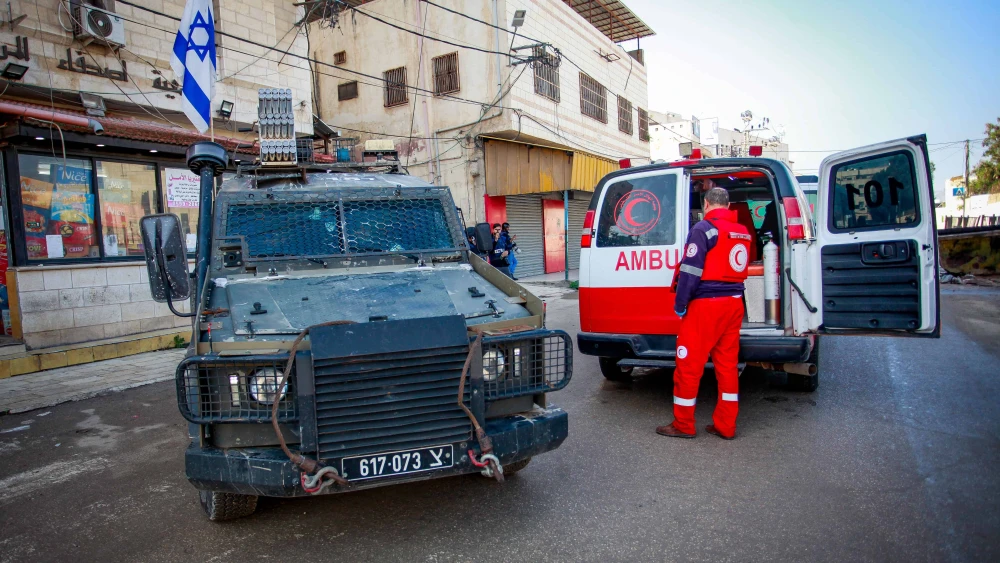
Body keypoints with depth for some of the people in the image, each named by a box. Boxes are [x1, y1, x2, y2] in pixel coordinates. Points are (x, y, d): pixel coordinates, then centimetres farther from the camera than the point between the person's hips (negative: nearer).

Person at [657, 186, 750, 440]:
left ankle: (683, 425, 12)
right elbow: (737, 268, 15)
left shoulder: (703, 228, -11)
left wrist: (680, 305, -8)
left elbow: (691, 270, -15)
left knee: (688, 365, 2)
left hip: (705, 305, -7)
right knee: (728, 364, 12)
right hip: (734, 304, 7)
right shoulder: (743, 232, 10)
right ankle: (726, 426, 19)